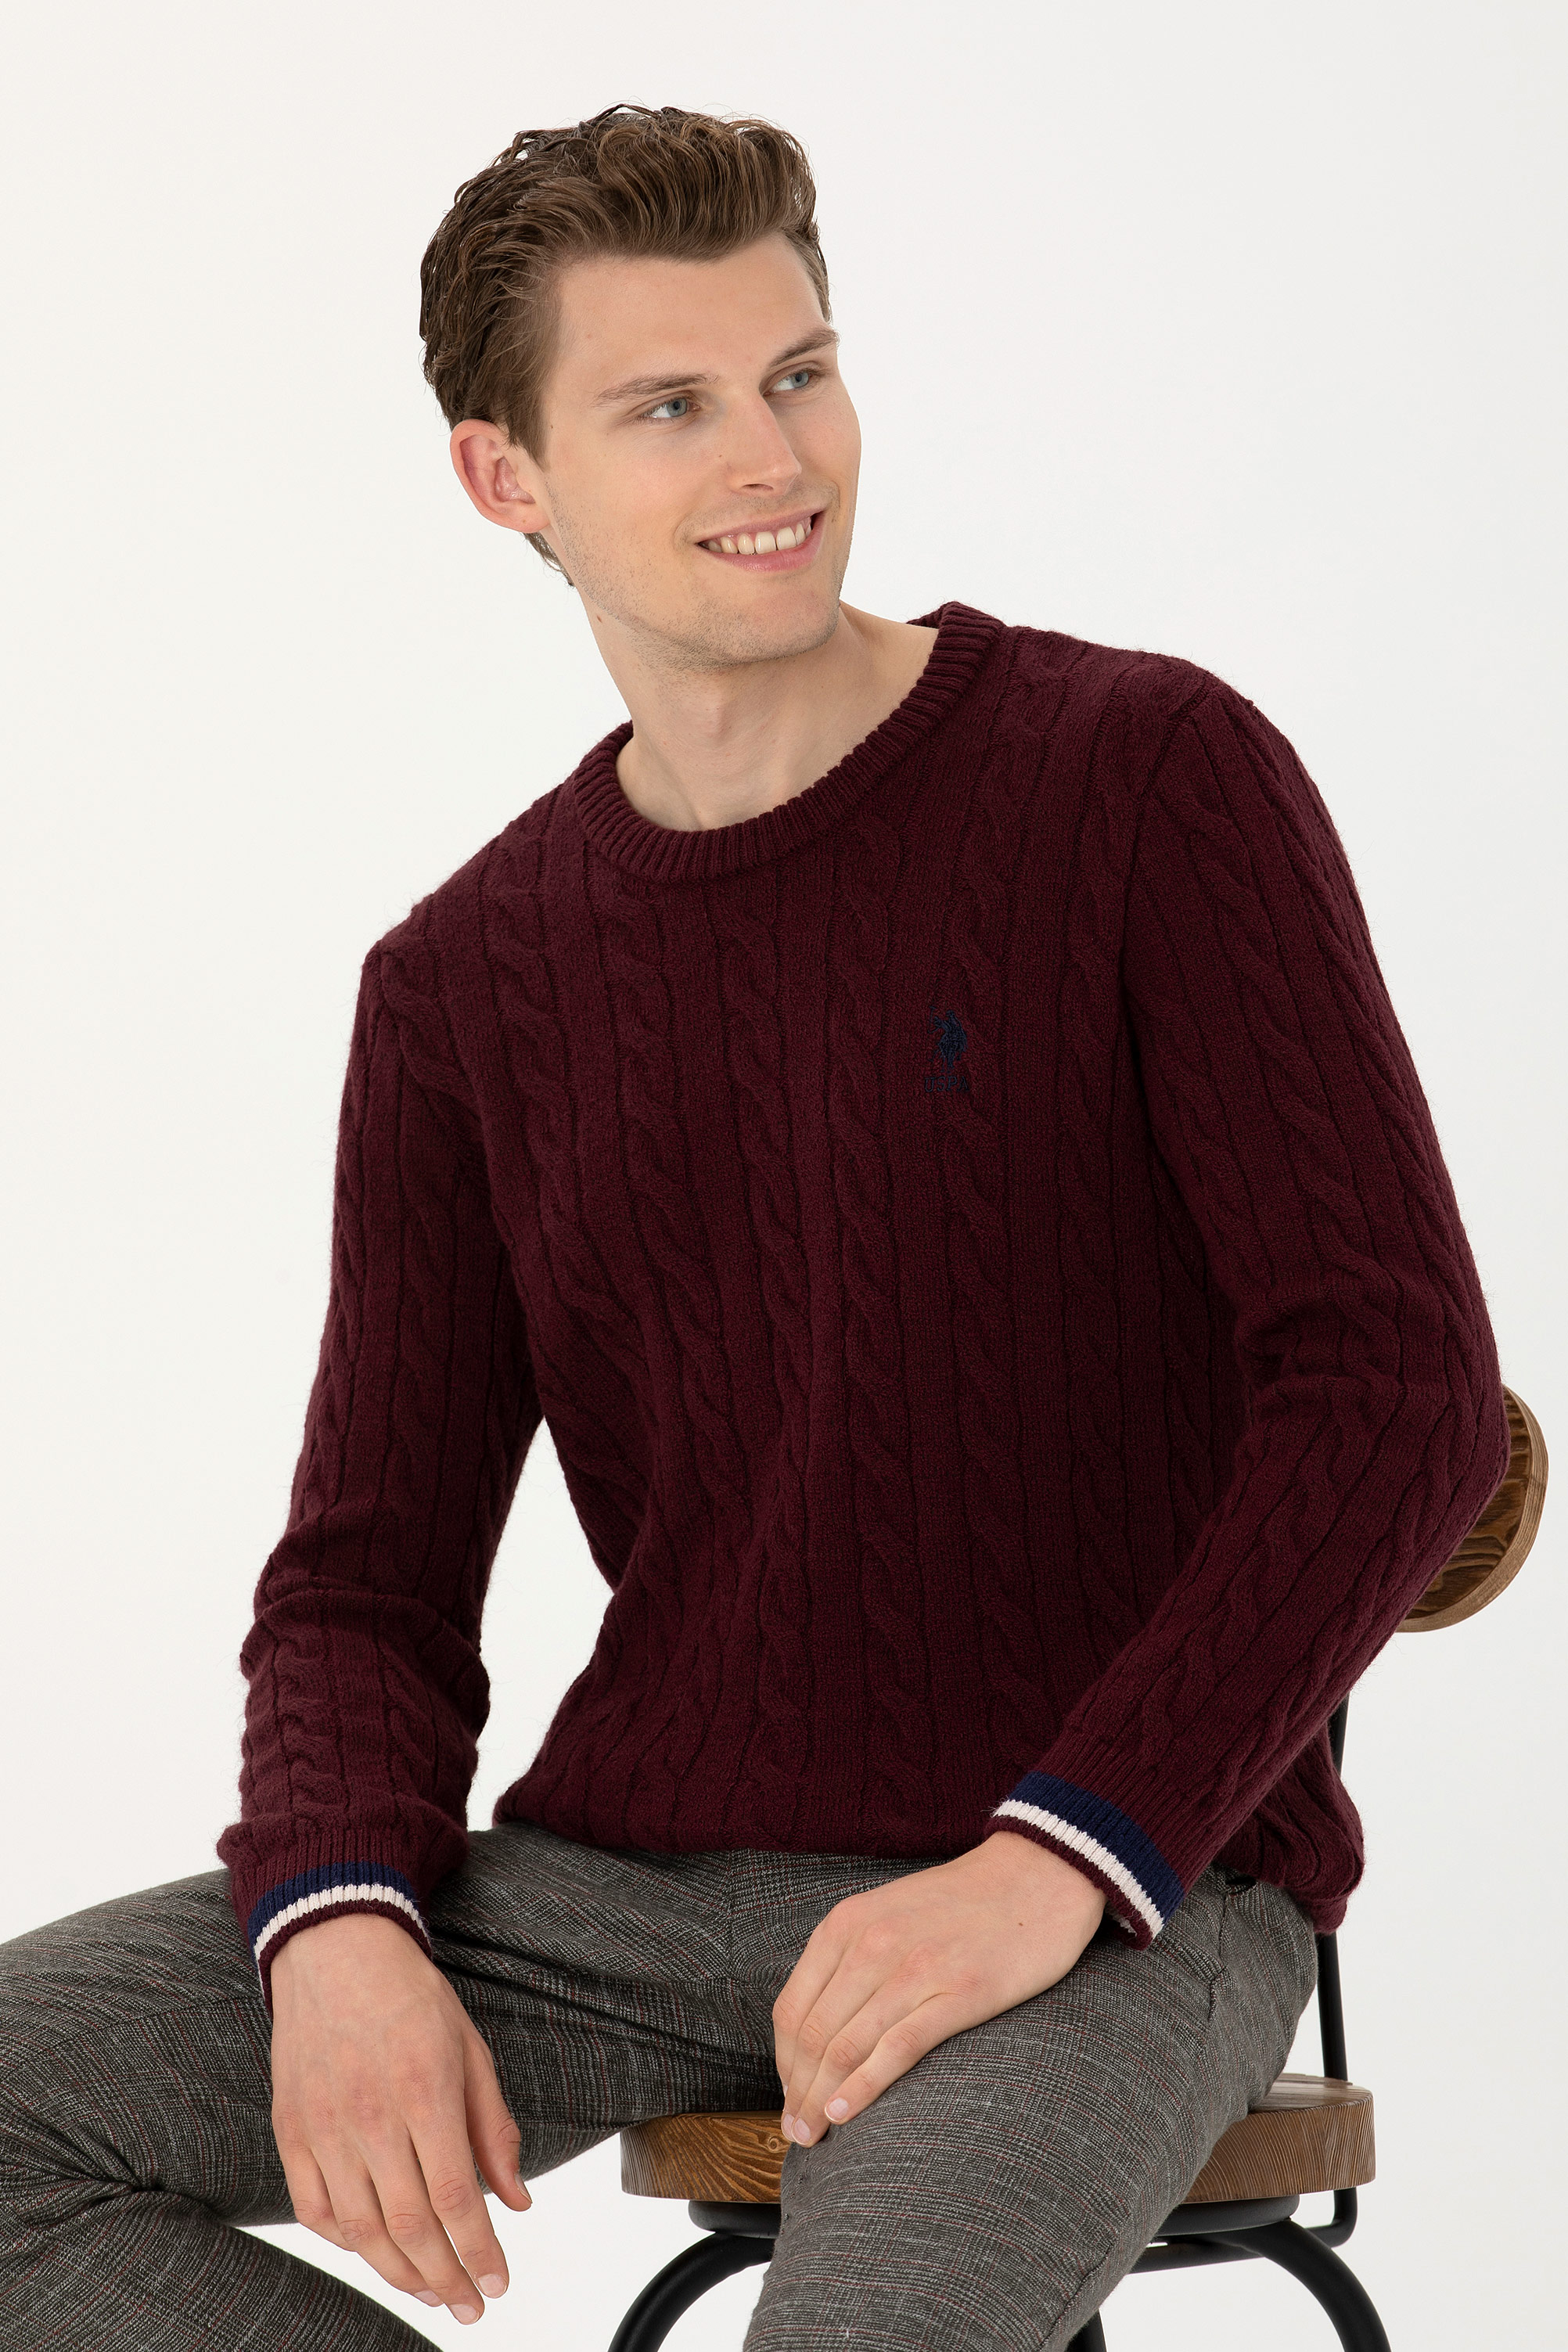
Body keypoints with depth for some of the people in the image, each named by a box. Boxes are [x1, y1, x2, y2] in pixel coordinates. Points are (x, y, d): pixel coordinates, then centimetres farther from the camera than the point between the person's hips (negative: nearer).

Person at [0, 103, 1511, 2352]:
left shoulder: (1146, 777, -3)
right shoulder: (461, 988, 11)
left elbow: (1401, 1387, -9)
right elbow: (369, 1583, 10)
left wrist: (1050, 1859, -20)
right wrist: (341, 1929, -14)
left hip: (1110, 1890, -5)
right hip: (630, 1872, 5)